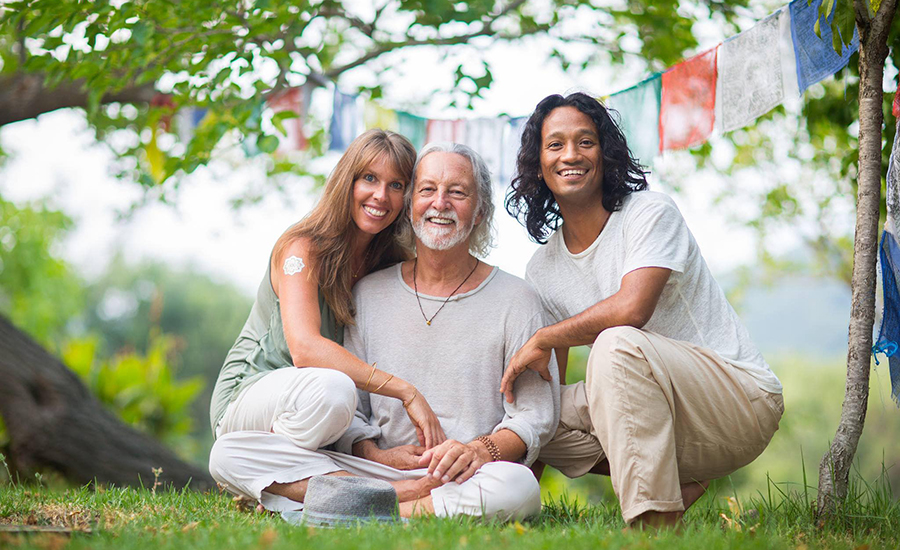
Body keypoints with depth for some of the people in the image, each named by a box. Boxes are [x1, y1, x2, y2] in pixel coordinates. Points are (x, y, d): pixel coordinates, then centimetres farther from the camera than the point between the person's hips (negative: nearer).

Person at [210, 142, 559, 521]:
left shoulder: (516, 301, 5)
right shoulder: (369, 293, 13)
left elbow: (536, 416, 1)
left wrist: (479, 451, -20)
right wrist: (375, 454, -10)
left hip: (469, 476, -3)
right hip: (373, 470, 3)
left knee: (518, 488, -40)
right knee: (230, 452, -16)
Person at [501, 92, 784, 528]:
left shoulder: (652, 214, -10)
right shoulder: (542, 271, 7)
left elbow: (632, 308, -27)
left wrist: (542, 340, -14)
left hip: (744, 401, -7)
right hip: (652, 406, 7)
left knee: (617, 343, -31)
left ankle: (654, 524, -31)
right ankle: (679, 480, -1)